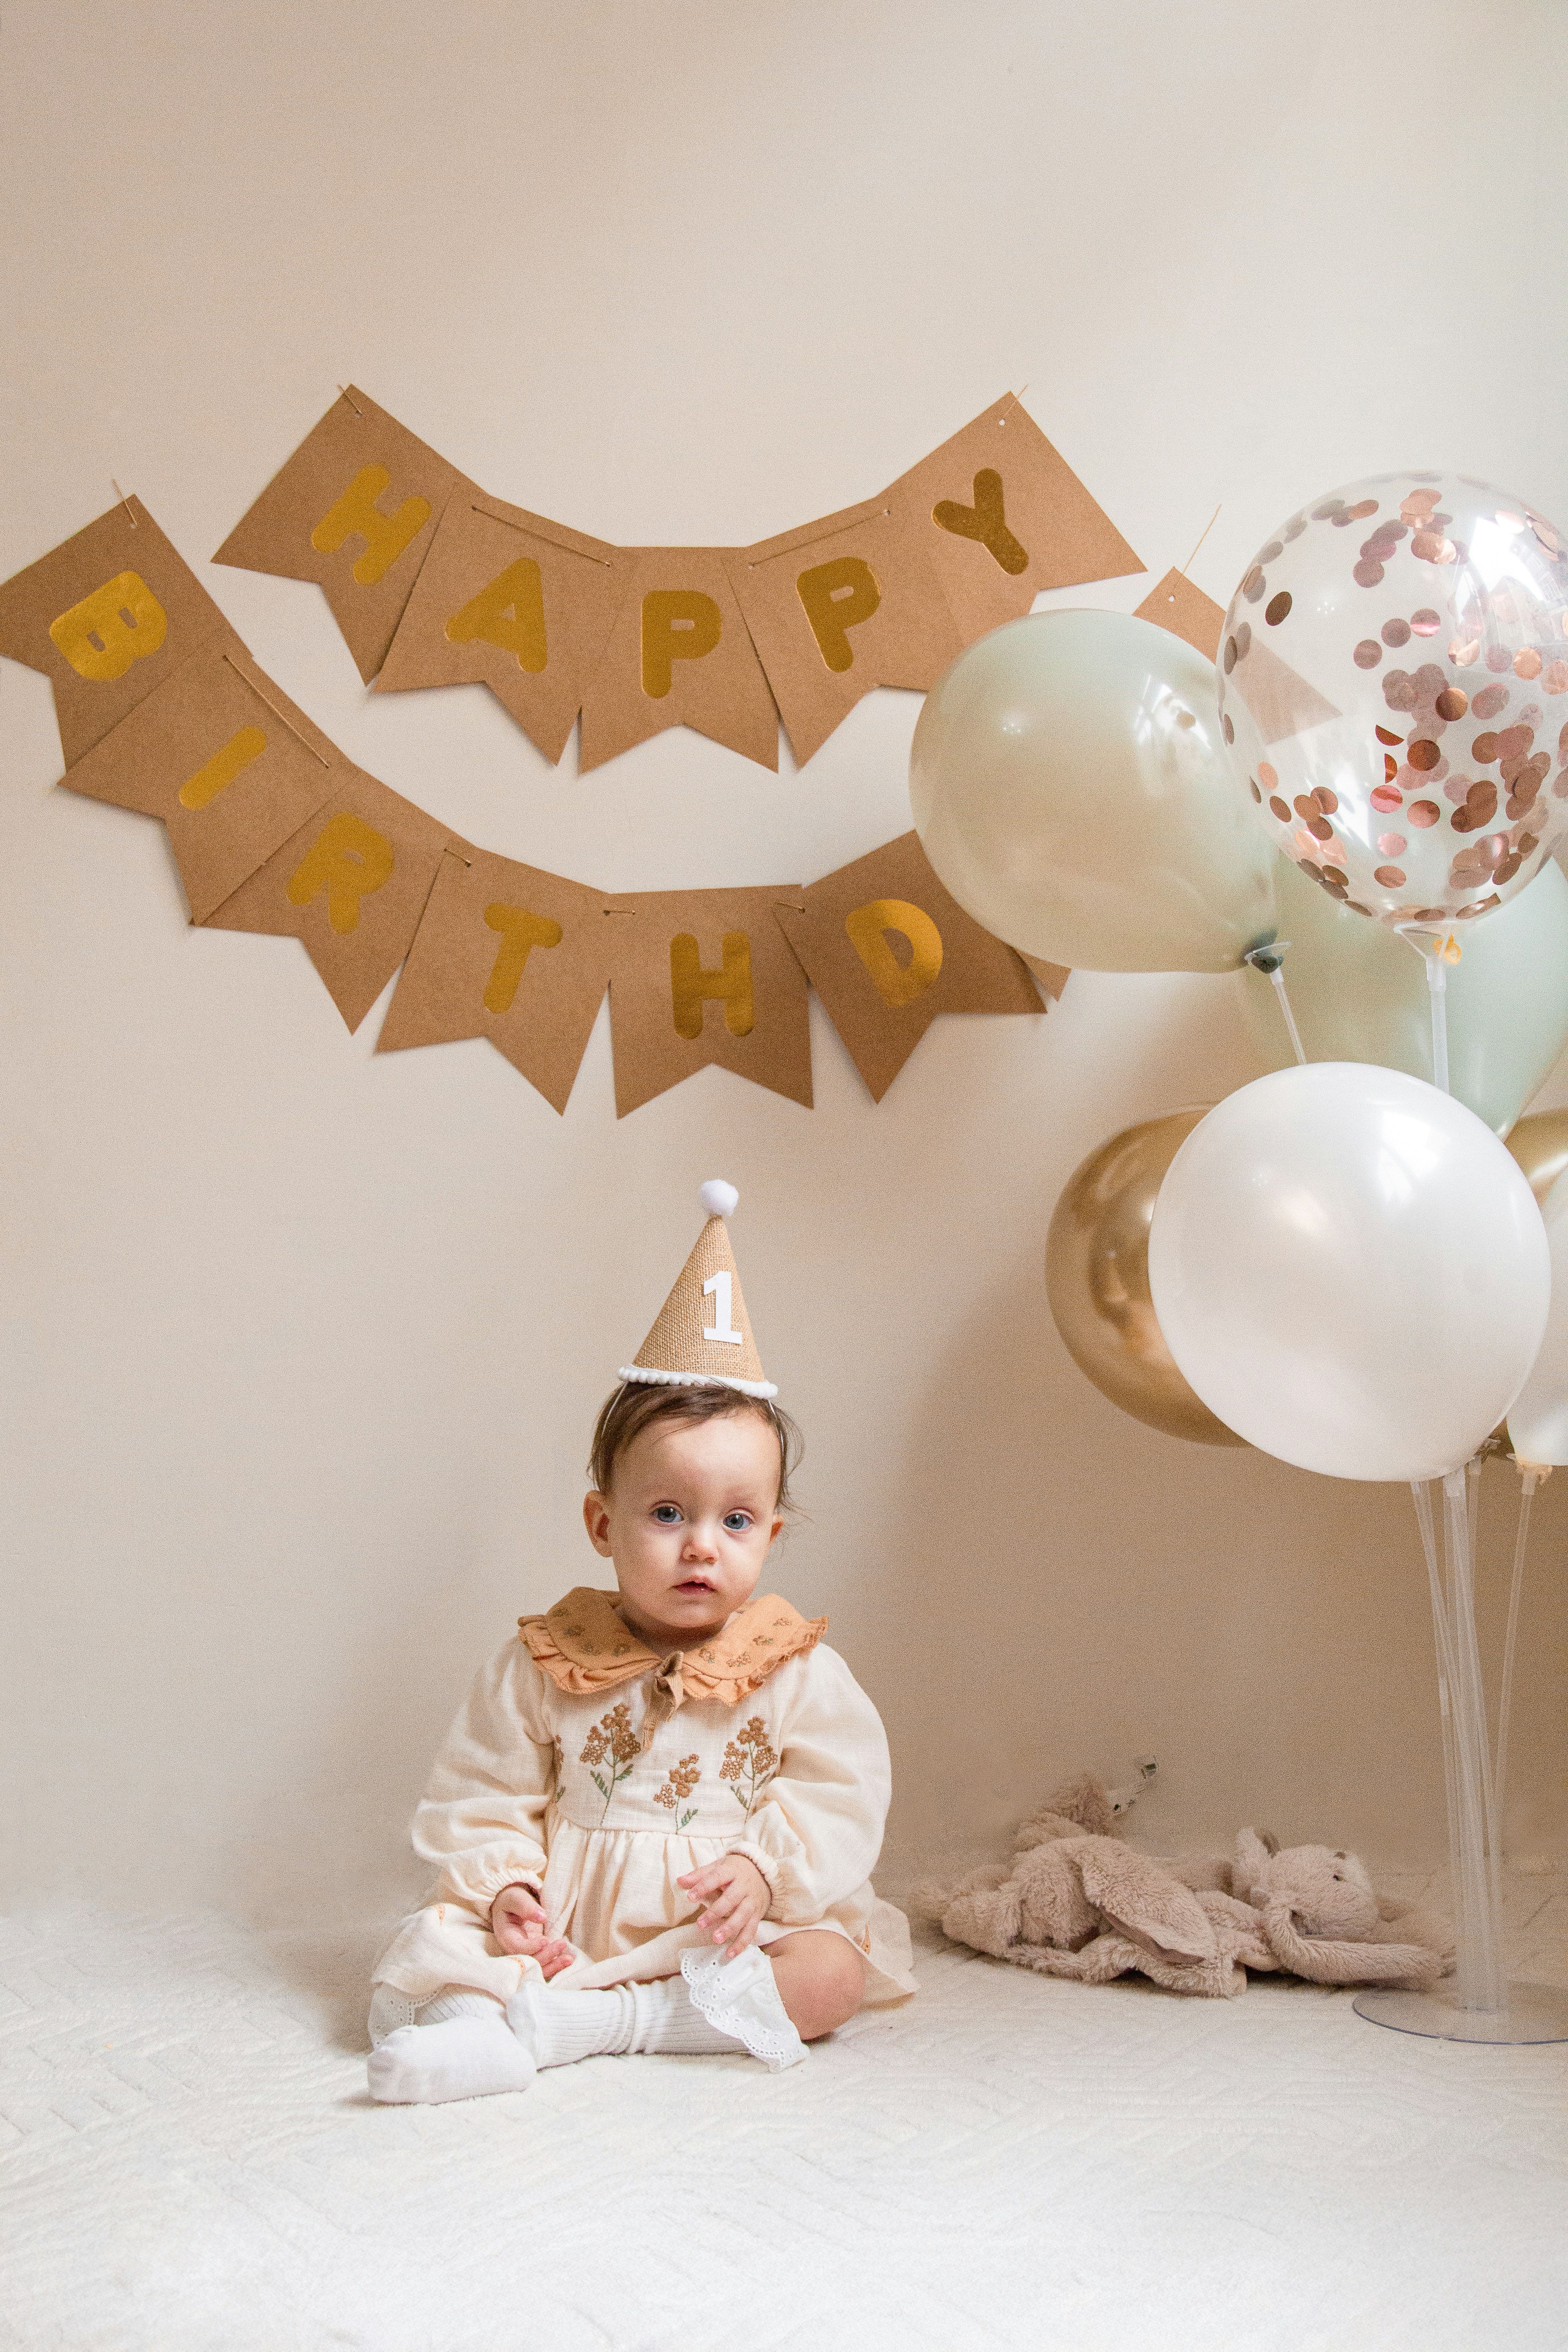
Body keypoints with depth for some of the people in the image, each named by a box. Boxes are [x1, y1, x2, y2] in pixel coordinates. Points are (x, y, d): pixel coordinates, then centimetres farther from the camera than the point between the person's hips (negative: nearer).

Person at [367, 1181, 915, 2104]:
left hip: (728, 1926, 0)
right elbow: (485, 1793, 3)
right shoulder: (546, 1664, 0)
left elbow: (840, 1798, -3)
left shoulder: (800, 1671, -2)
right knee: (430, 1950, -17)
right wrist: (502, 1887, -13)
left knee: (835, 1968, -26)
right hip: (564, 1922, 0)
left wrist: (767, 1869, -19)